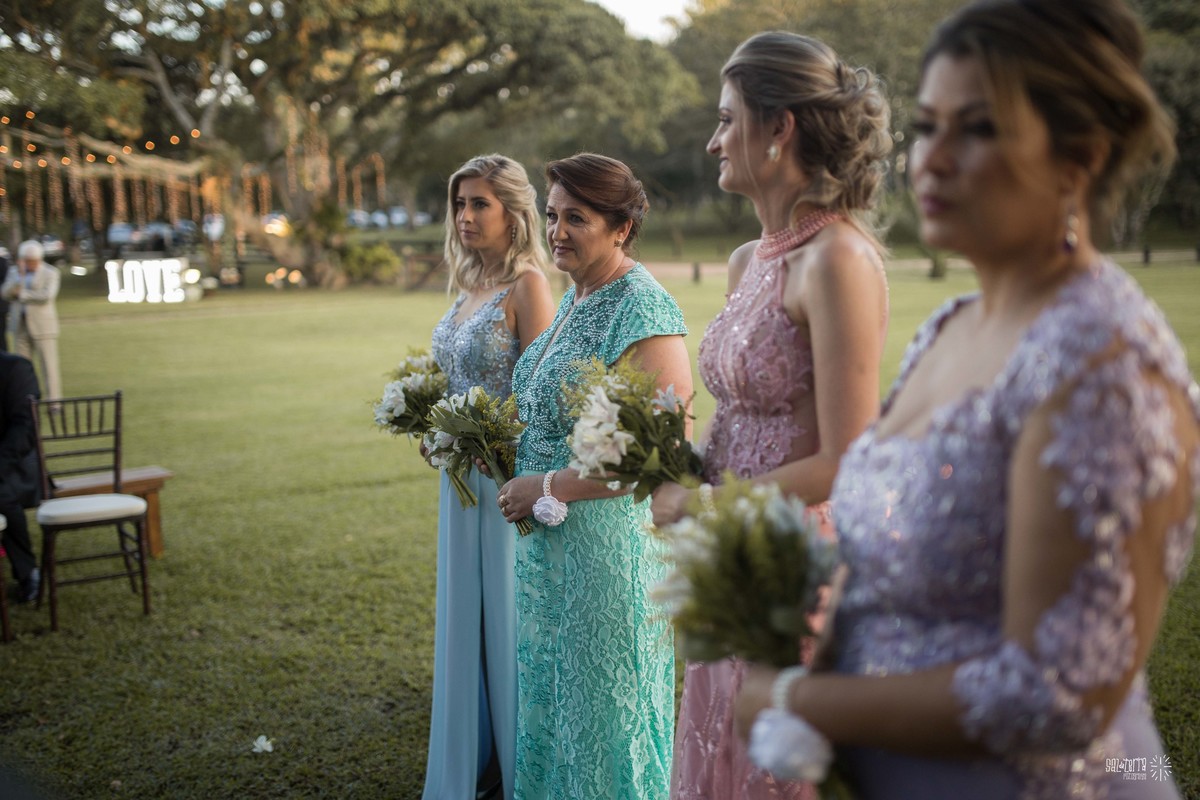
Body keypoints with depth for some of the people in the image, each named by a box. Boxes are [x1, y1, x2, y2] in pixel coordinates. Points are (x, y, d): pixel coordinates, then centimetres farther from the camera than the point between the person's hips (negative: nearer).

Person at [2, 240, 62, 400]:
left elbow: (47, 295, -17)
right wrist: (20, 276, -13)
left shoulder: (50, 273, -3)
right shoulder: (14, 271, 11)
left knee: (48, 365, -7)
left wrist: (22, 294, -11)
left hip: (42, 326, -5)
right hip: (20, 327, 5)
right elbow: (6, 293, -1)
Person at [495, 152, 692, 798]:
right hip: (553, 544, 9)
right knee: (550, 692, 22)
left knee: (603, 703, 8)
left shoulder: (643, 313, -19)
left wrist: (547, 488, -19)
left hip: (610, 545, -9)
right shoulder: (576, 298, 9)